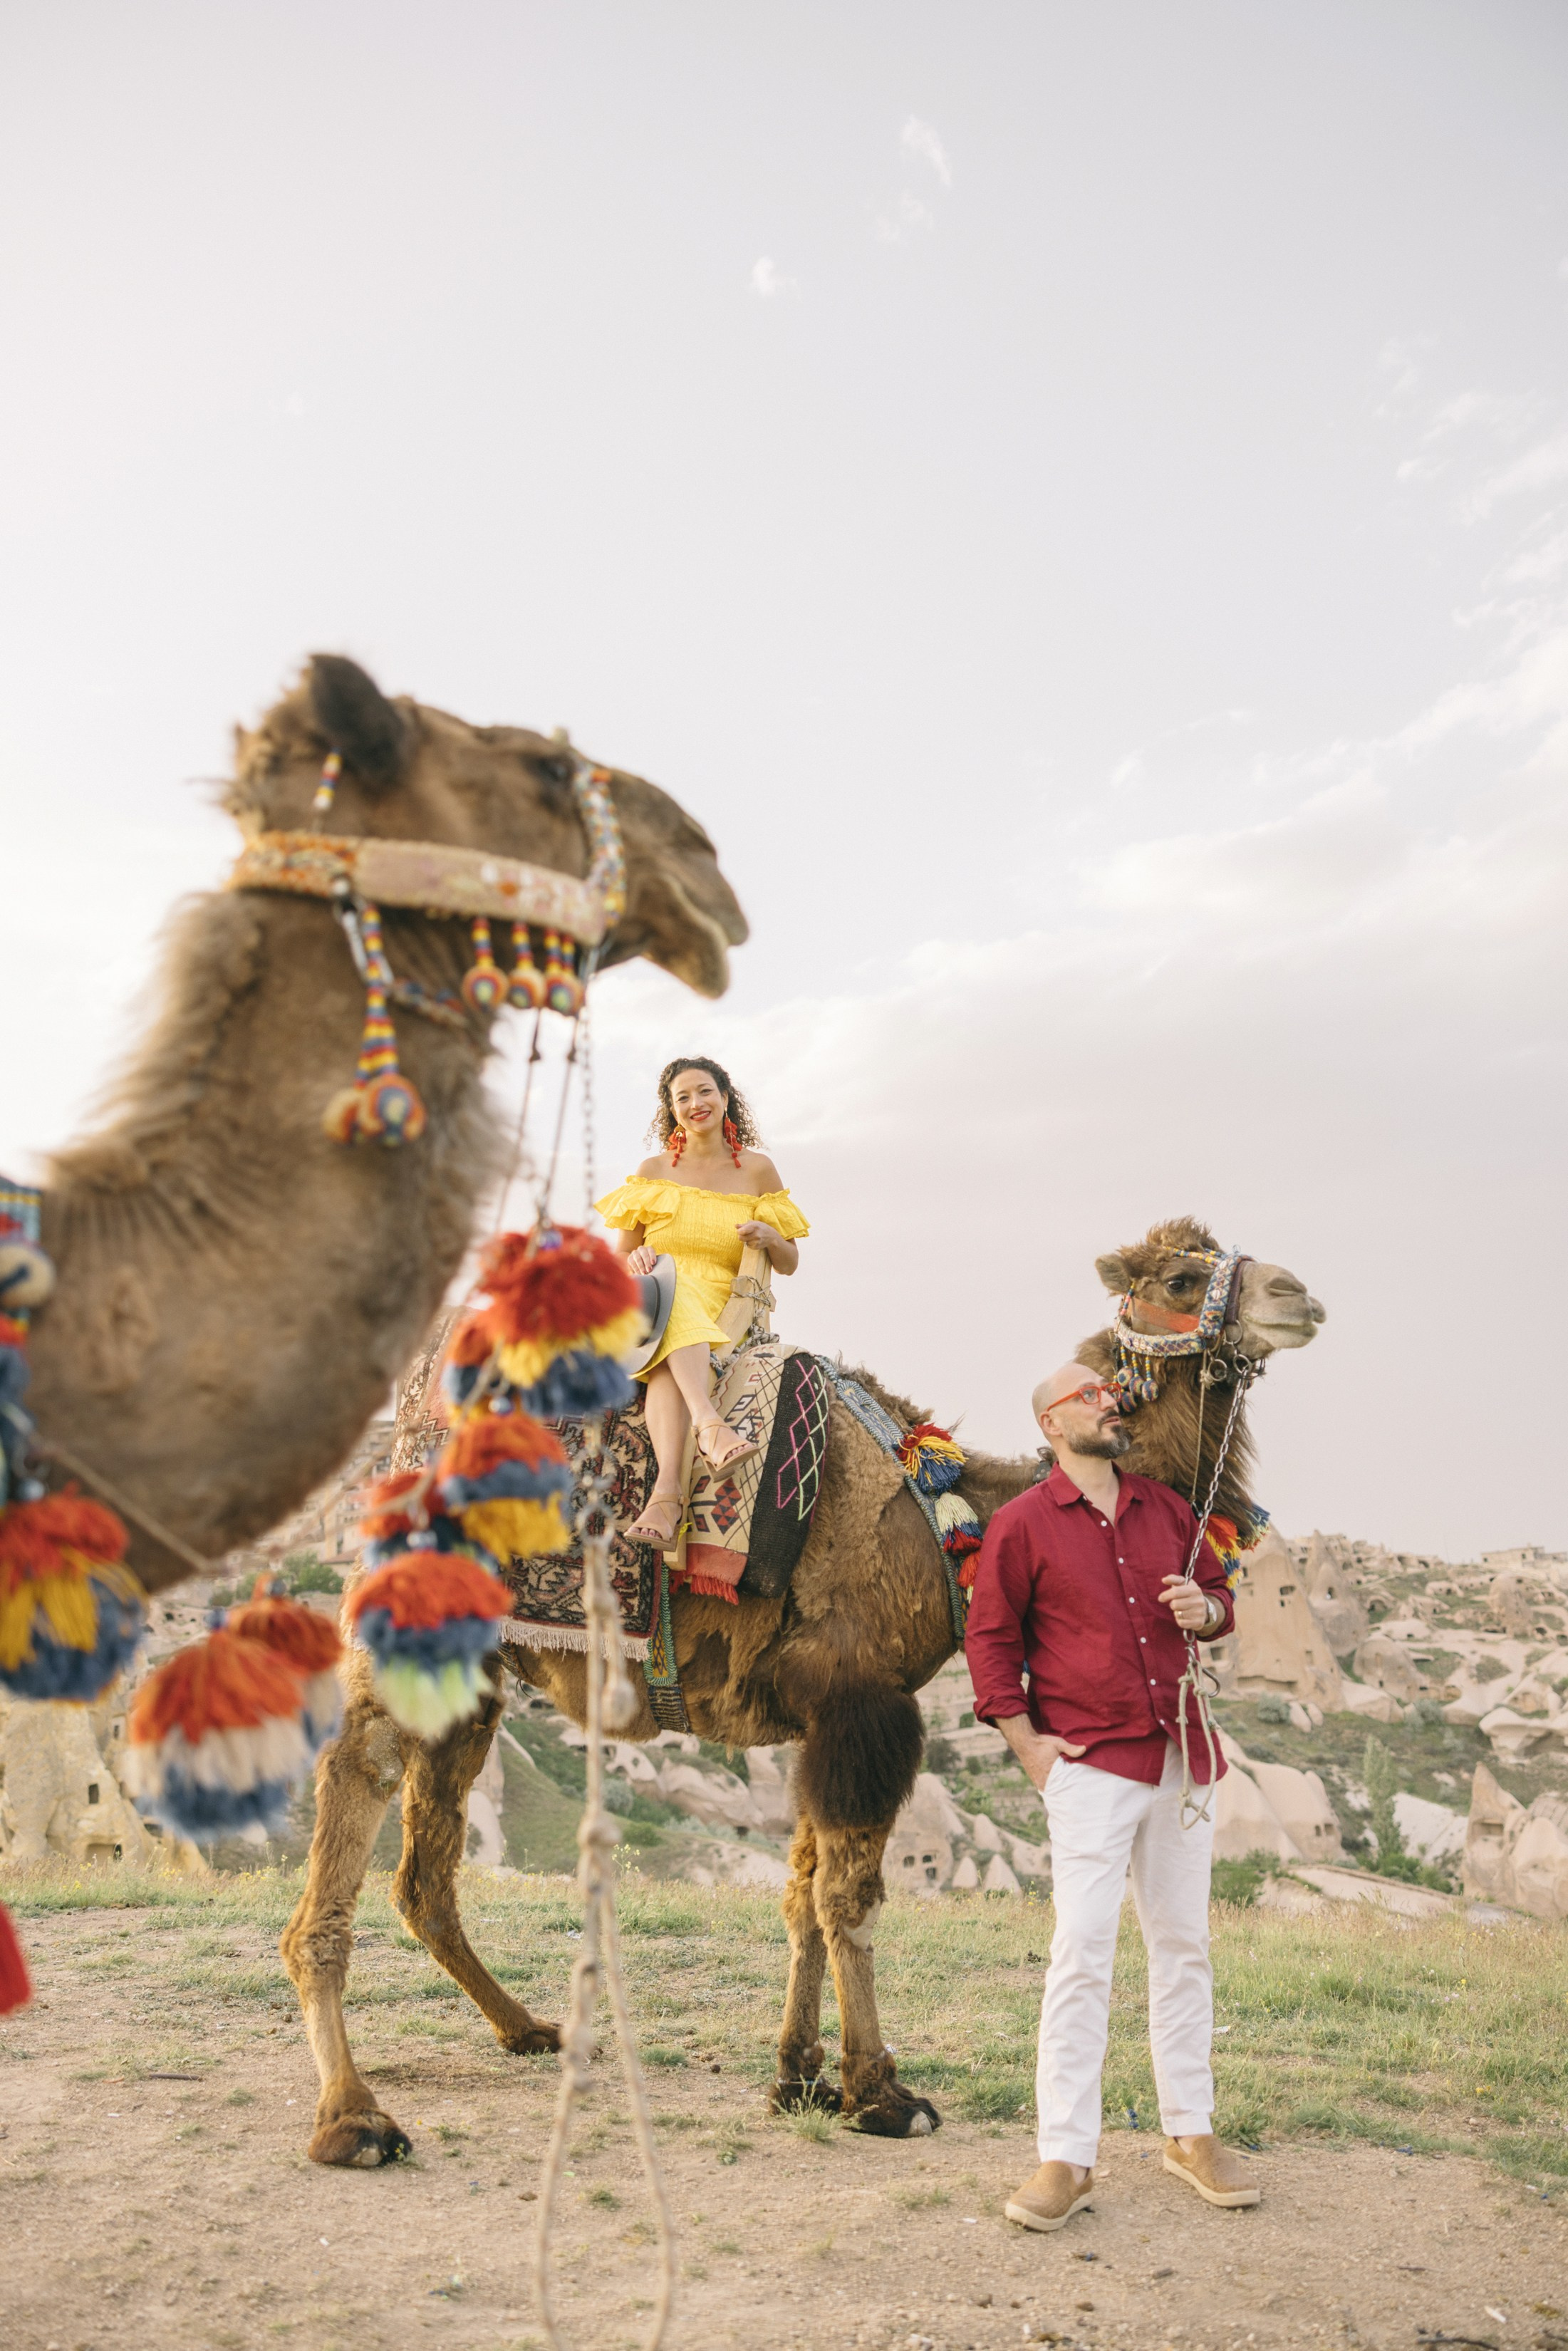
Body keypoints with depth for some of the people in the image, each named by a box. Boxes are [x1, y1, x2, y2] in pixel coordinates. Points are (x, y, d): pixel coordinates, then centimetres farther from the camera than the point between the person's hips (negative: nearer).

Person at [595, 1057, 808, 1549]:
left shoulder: (757, 1169, 10)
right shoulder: (655, 1170, 12)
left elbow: (789, 1264, 12)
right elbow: (620, 1256, 14)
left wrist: (770, 1237, -11)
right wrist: (635, 1258, -10)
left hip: (723, 1313, 0)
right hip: (656, 1302, 1)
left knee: (669, 1365, -37)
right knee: (675, 1287, -39)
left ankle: (665, 1493, -54)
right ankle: (709, 1424, -57)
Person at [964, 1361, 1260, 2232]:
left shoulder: (1167, 1508, 11)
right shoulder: (1020, 1523, -3)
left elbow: (1221, 1594, 22)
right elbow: (990, 1638, 0)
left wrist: (1207, 1611, -2)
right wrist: (1027, 1742, -6)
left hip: (1182, 1756, 5)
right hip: (1090, 1763, -5)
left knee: (1183, 1942, 14)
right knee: (1082, 1950, -7)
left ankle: (1189, 2131, 28)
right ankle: (1066, 2155, 3)